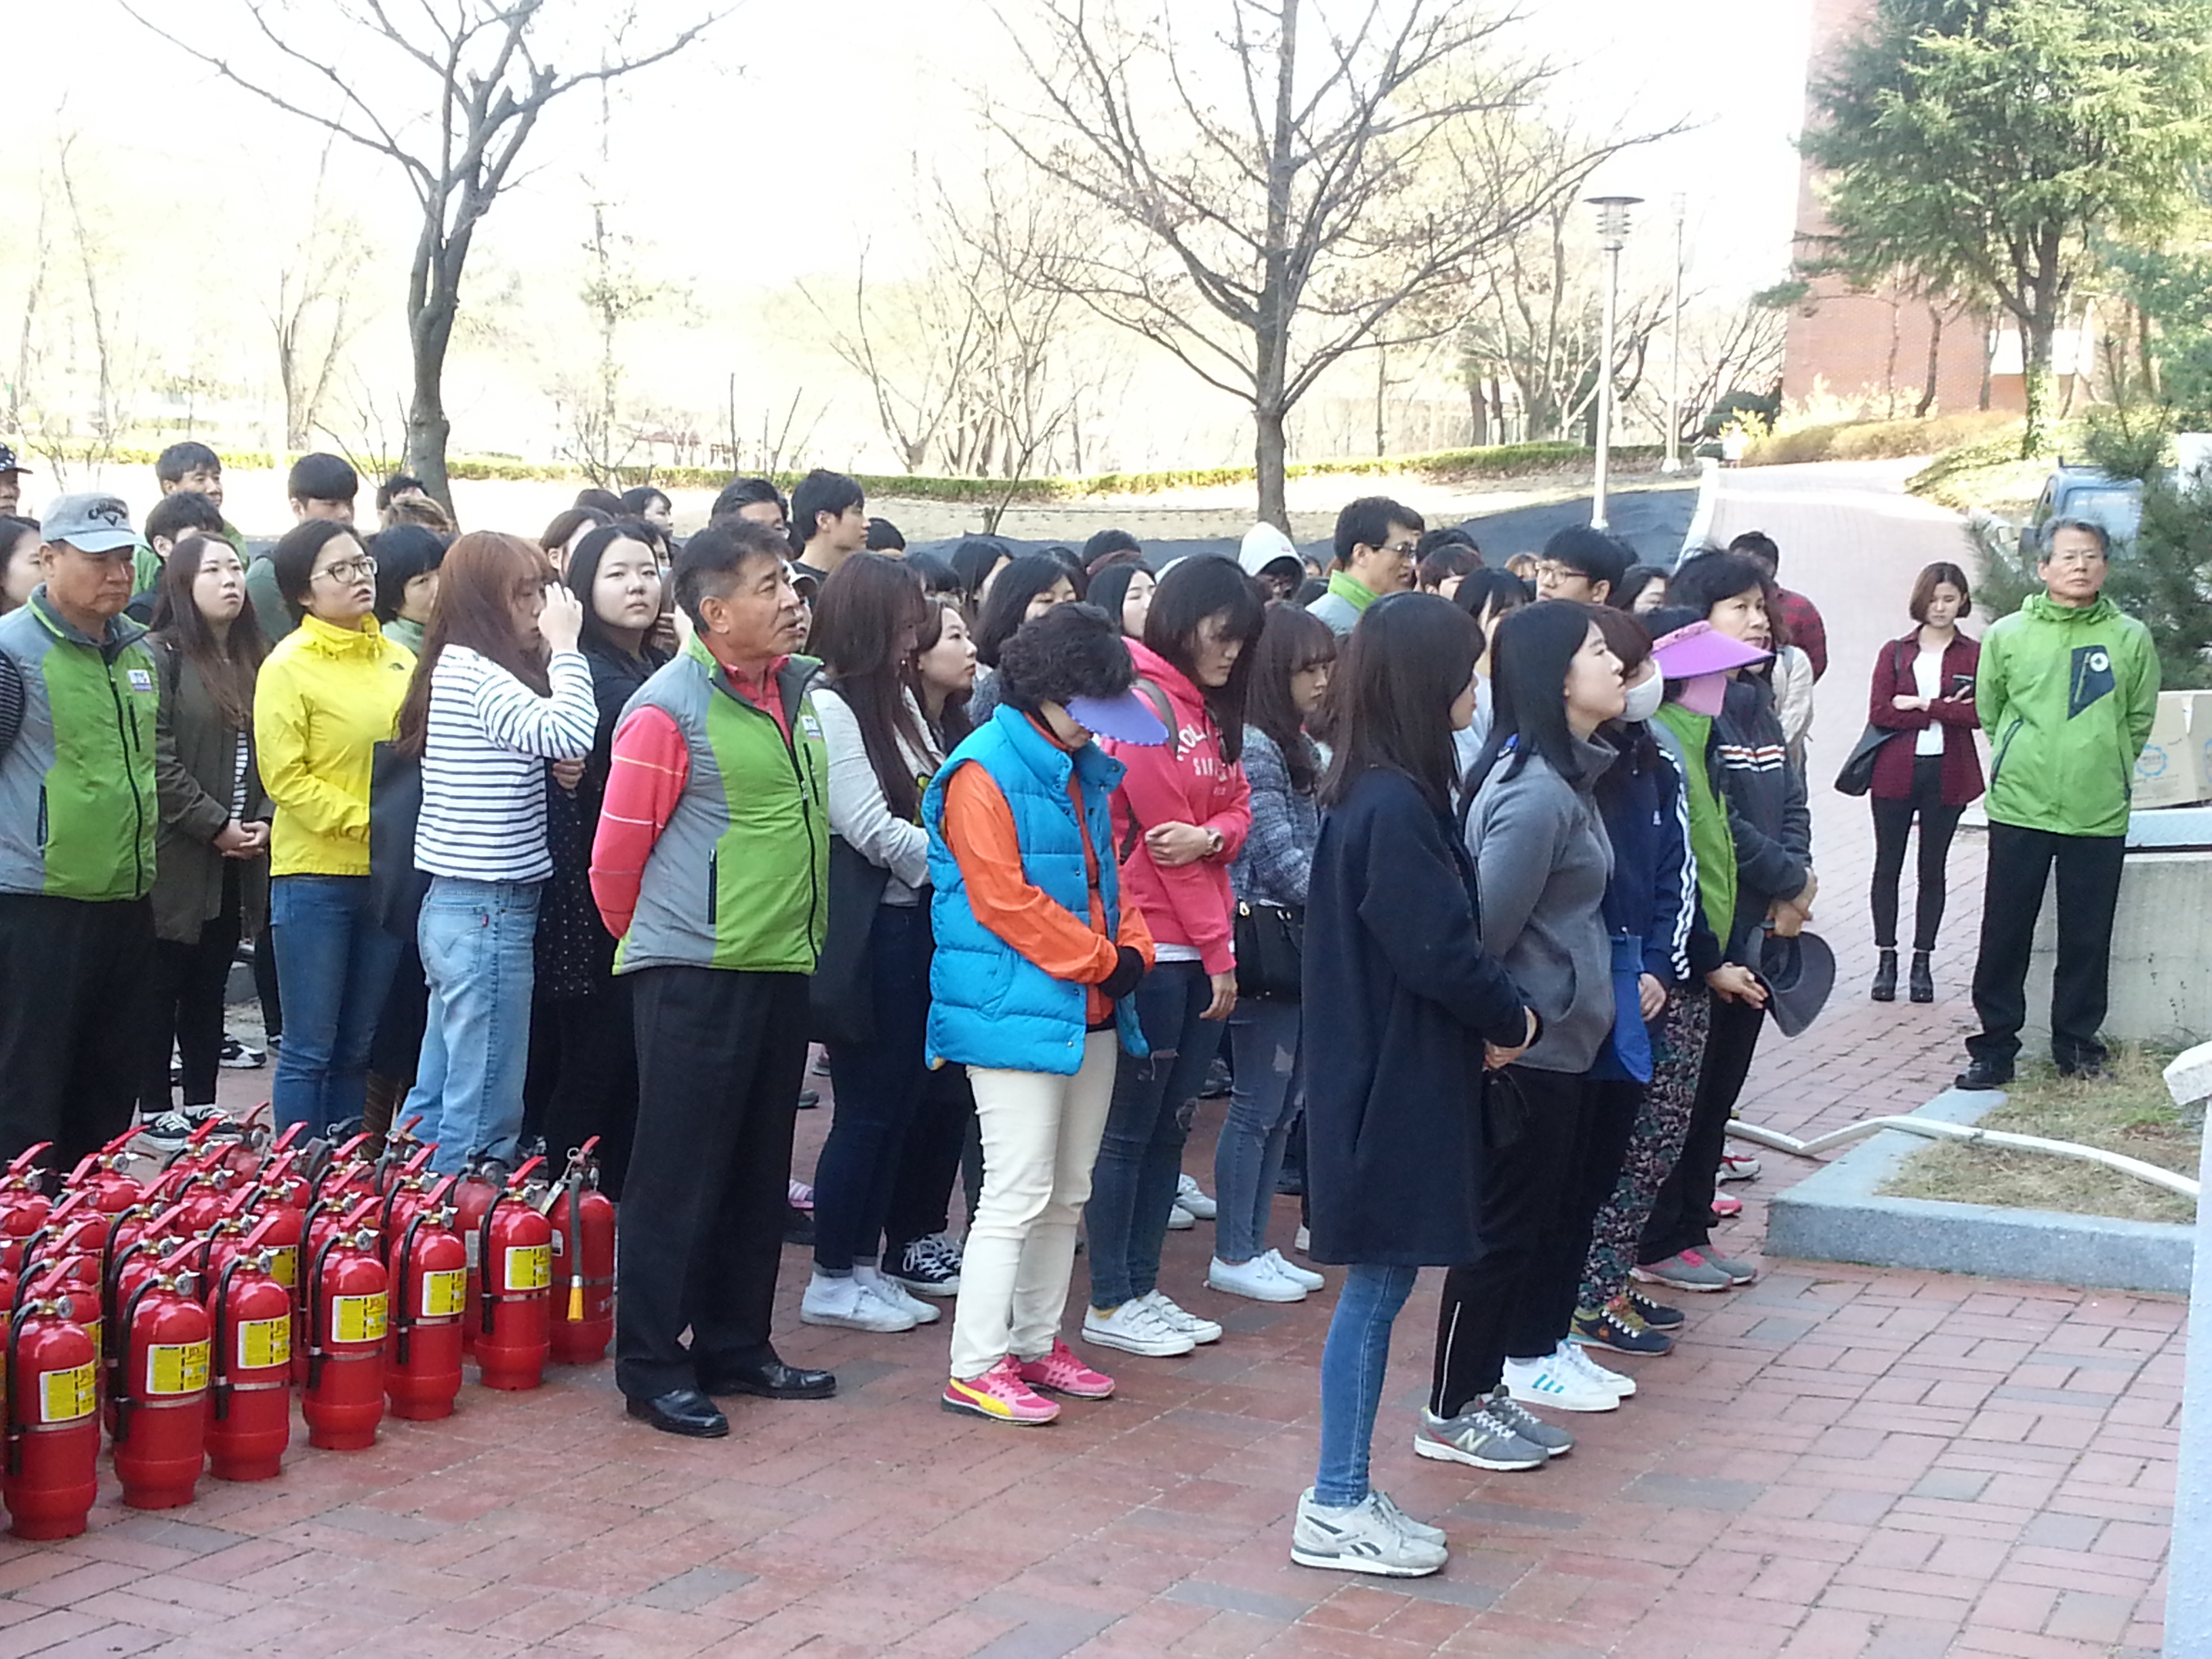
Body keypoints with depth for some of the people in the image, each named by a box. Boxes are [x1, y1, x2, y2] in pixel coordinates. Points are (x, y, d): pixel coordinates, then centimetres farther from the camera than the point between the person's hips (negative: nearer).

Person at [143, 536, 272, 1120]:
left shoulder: (254, 662, 13)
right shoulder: (160, 655, -8)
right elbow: (155, 760, -15)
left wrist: (264, 821, -3)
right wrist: (216, 826, -16)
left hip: (237, 865, 6)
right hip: (173, 862, -6)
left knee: (208, 995, 13)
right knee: (161, 994, 1)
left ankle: (203, 1114, 18)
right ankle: (154, 1117, 7)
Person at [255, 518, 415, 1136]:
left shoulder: (397, 659, 9)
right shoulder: (288, 666, -7)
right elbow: (285, 778, -11)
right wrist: (367, 821, -15)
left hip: (385, 873, 5)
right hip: (314, 875, -5)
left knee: (359, 1048, 13)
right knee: (310, 1049, 0)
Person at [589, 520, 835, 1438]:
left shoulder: (794, 692, 9)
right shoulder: (667, 709, -14)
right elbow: (617, 855, -8)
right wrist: (650, 942, 5)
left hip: (780, 966, 7)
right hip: (696, 975, -7)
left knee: (758, 1172, 14)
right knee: (679, 1174, -1)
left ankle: (736, 1348, 26)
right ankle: (650, 1368, 9)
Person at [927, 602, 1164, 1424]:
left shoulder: (1083, 769, 14)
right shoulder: (986, 771, -13)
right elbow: (1003, 900, -18)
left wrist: (1132, 947, 1)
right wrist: (1102, 960, -13)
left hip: (1090, 1013, 9)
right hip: (1015, 1011, -9)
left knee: (1068, 1193, 14)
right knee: (1018, 1193, -9)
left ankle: (1035, 1342, 25)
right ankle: (976, 1368, -2)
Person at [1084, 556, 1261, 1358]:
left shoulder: (1211, 709, 15)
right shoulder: (1144, 703, -12)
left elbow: (1237, 808, 12)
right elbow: (1160, 834, -14)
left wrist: (1211, 835, -14)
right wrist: (1218, 951, -10)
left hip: (1200, 949, 8)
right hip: (1151, 947, -8)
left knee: (1171, 1125, 11)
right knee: (1131, 1126, -1)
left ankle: (1143, 1288, 19)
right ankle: (1110, 1303, 7)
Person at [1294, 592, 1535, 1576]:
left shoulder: (1376, 794, 10)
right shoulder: (1396, 806, -20)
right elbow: (1438, 949, -20)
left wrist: (1488, 1016, 0)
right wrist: (1510, 1021, -4)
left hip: (1388, 1076, 9)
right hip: (1393, 1084, -9)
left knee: (1380, 1285, 14)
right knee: (1377, 1284, -1)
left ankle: (1344, 1495, 21)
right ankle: (1336, 1511, 9)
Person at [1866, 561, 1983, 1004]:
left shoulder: (1974, 656, 5)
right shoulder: (1895, 653, 7)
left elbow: (1978, 714, -9)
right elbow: (1879, 712, -6)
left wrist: (1921, 705, -13)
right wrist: (1945, 711, -10)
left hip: (1947, 774, -1)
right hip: (1895, 772, 1)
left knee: (1932, 869, 6)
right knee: (1888, 865, 3)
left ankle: (1922, 962, 13)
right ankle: (1886, 959, 11)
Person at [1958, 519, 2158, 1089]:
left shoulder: (2130, 638, 2)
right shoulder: (2007, 635, 1)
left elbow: (2140, 719, 11)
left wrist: (2100, 766, 9)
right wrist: (2023, 763, 11)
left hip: (2100, 814, 0)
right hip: (2019, 809, 0)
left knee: (2088, 937, 8)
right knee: (2005, 934, 3)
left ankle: (2077, 1043, 21)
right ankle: (1995, 1046, 13)